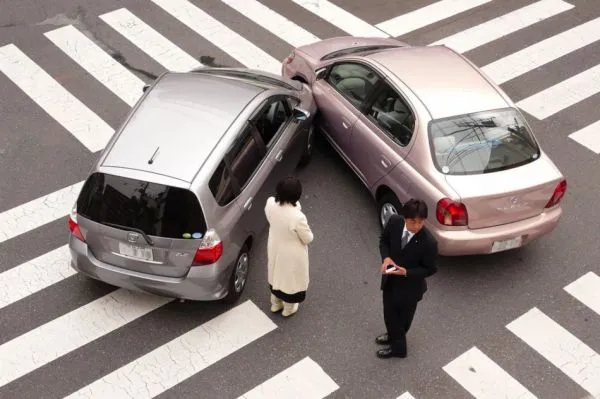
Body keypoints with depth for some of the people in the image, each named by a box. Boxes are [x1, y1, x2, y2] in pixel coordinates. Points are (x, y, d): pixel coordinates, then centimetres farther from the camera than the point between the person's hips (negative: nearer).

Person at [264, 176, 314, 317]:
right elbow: (308, 238, -21)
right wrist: (306, 229, -1)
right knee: (290, 278, 24)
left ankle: (275, 304, 56)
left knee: (276, 274, 32)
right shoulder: (297, 217, -40)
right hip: (292, 254, -5)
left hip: (274, 248, 5)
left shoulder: (270, 203, -23)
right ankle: (288, 308, 51)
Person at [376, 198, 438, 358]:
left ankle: (398, 346, 47)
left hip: (410, 285, -4)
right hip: (390, 278, 5)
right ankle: (393, 336, 57)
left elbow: (431, 269, -17)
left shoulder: (429, 242, -32)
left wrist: (406, 272, -29)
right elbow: (384, 240, 0)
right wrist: (386, 257, -19)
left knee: (403, 317, 20)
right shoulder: (394, 221, -20)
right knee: (389, 313, 26)